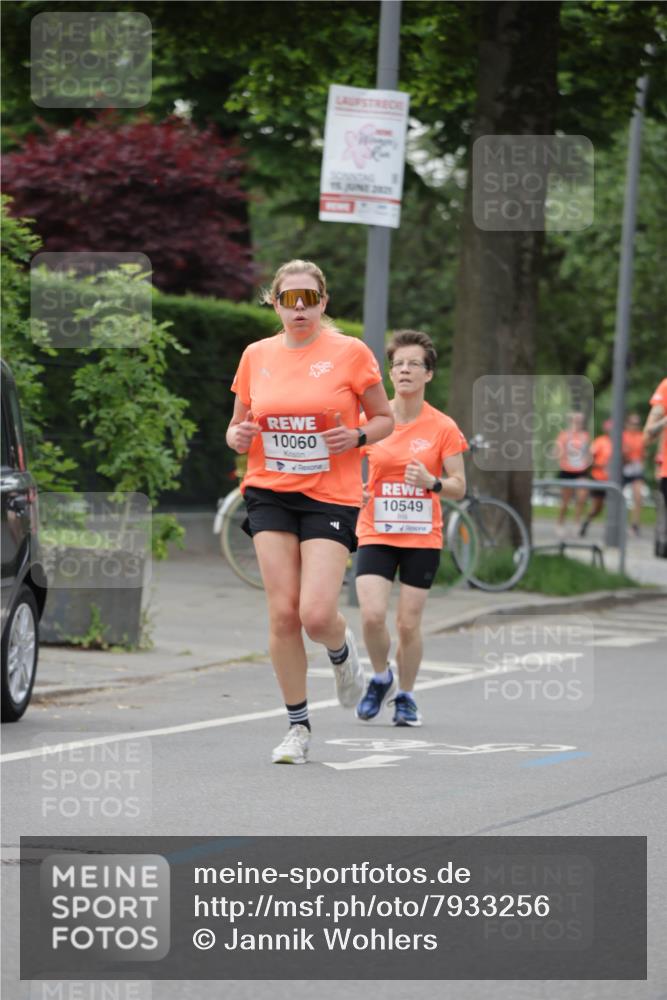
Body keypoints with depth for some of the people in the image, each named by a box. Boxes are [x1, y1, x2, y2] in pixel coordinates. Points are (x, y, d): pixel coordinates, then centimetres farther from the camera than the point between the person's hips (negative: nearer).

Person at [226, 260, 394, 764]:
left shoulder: (350, 353, -2)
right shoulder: (257, 355, 7)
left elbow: (384, 419, 7)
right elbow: (238, 425, 17)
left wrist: (356, 437, -13)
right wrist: (239, 436, -6)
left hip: (332, 497, -3)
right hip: (270, 495, 3)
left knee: (317, 614, -14)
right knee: (283, 612, -6)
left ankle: (342, 651, 24)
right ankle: (298, 725, 7)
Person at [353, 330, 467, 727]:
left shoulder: (443, 428, -3)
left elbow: (459, 487, 0)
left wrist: (431, 482, -20)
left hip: (422, 537, -1)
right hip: (376, 533, 1)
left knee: (409, 623, -1)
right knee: (372, 615, -15)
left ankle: (405, 695, 22)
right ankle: (381, 679, 14)